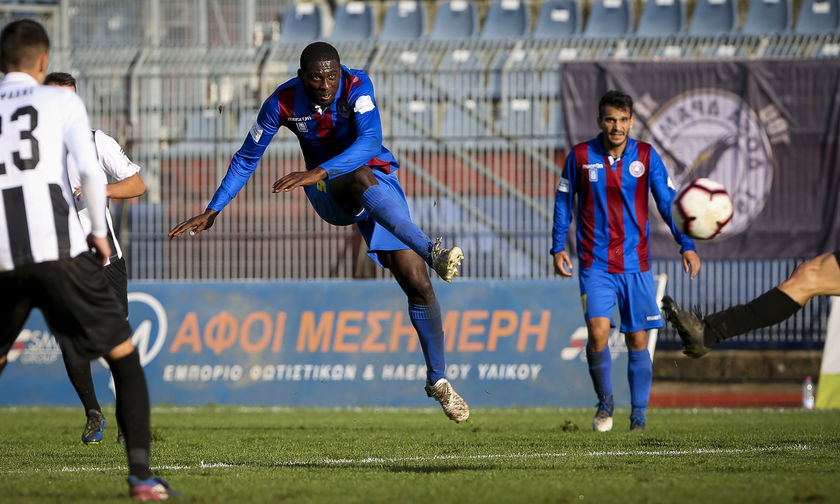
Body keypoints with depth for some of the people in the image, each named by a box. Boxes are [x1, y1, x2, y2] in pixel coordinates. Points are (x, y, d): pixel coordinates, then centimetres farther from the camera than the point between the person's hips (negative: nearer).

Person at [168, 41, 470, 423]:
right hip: (329, 192, 0)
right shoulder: (284, 102, -14)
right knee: (362, 177, -39)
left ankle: (437, 380, 8)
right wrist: (212, 211, -3)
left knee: (418, 285, -7)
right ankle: (431, 252, -51)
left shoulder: (356, 86, -20)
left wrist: (317, 173, -47)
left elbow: (369, 142, -35)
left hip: (379, 182, 0)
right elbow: (246, 159, -1)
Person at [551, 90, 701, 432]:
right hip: (595, 263, -1)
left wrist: (686, 245, -7)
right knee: (598, 332, -17)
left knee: (638, 340, 2)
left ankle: (639, 415, 15)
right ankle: (604, 401, 6)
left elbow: (667, 202, 2)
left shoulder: (646, 156, 0)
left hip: (636, 264, 1)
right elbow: (563, 202, 10)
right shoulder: (581, 156, 0)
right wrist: (558, 247, 4)